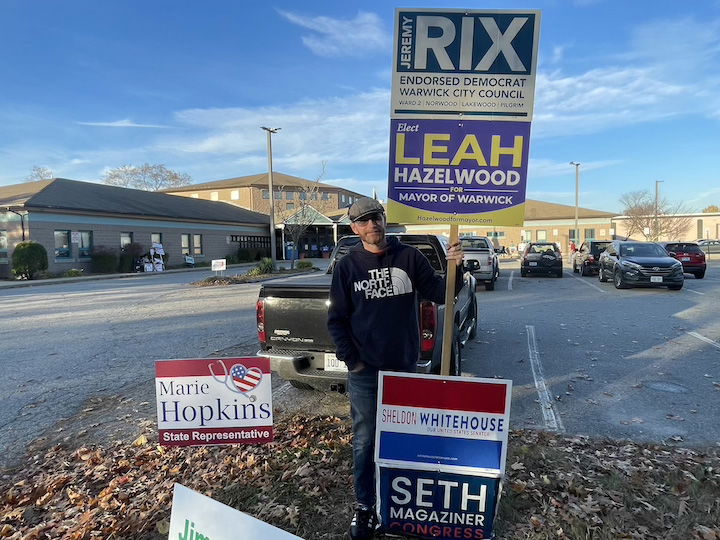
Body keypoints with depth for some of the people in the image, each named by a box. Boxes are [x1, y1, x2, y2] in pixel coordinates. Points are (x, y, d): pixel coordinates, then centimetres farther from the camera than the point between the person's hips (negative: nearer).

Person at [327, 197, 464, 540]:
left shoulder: (409, 257, -1)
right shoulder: (347, 266, -3)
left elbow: (439, 294, 0)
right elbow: (336, 318, 0)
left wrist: (454, 269, -18)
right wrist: (351, 360, -6)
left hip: (405, 367, 2)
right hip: (365, 372, -1)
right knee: (365, 442, 9)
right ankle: (365, 507, 30)